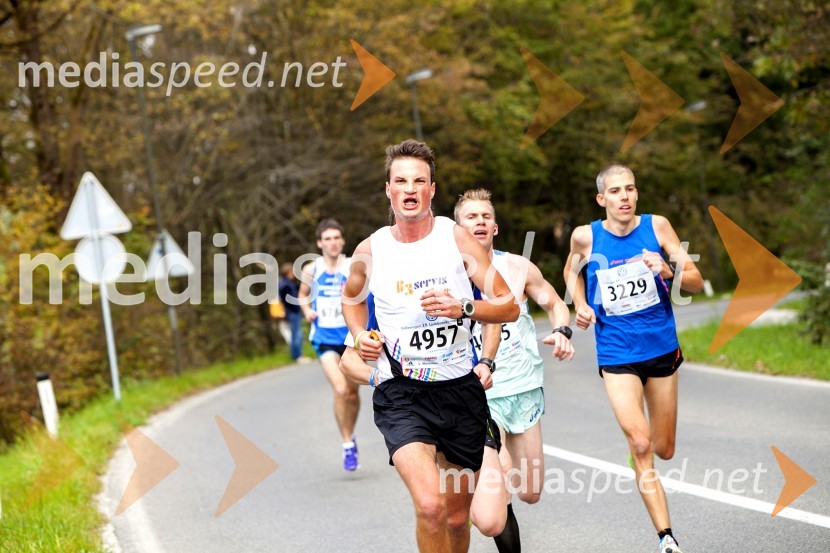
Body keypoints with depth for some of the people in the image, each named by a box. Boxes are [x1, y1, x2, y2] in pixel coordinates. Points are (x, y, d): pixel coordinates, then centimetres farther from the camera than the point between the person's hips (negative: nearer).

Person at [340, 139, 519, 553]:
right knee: (430, 506, -23)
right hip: (401, 394, -2)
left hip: (461, 389, 2)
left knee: (456, 517, 12)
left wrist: (463, 309, -19)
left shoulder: (457, 238, -3)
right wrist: (360, 335, 2)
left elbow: (509, 307, -1)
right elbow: (351, 297, 22)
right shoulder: (370, 251, -1)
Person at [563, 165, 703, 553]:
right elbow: (573, 270, 17)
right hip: (616, 355, -2)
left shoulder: (656, 226, -6)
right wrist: (581, 305, -1)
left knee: (664, 449, 11)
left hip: (662, 347, 2)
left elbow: (697, 282, -5)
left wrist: (669, 272, -25)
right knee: (640, 445, -17)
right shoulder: (585, 237, -6)